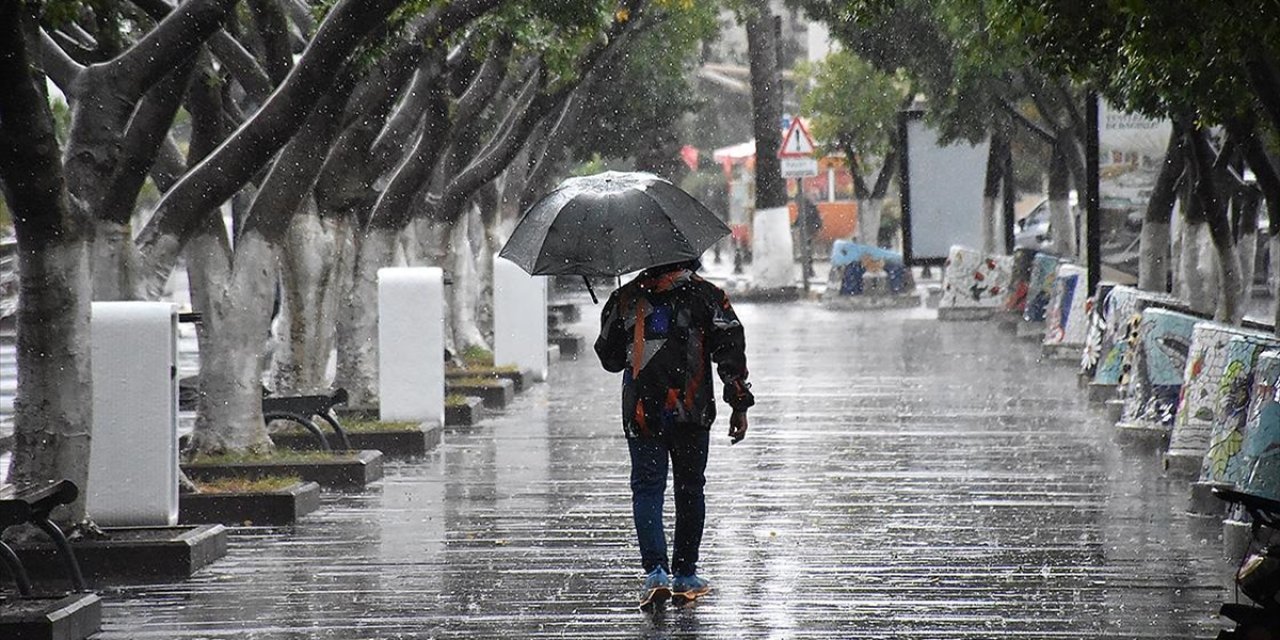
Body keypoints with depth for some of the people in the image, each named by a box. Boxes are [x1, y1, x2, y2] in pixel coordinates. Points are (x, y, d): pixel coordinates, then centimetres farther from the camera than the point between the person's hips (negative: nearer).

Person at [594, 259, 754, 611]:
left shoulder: (626, 298, 8)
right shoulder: (706, 295, 4)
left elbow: (608, 356, 14)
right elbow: (730, 347, -4)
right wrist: (739, 404, -3)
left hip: (642, 413, 0)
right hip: (692, 412, 0)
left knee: (647, 489, 1)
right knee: (689, 488, 12)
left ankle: (656, 571, -17)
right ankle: (685, 575, 16)